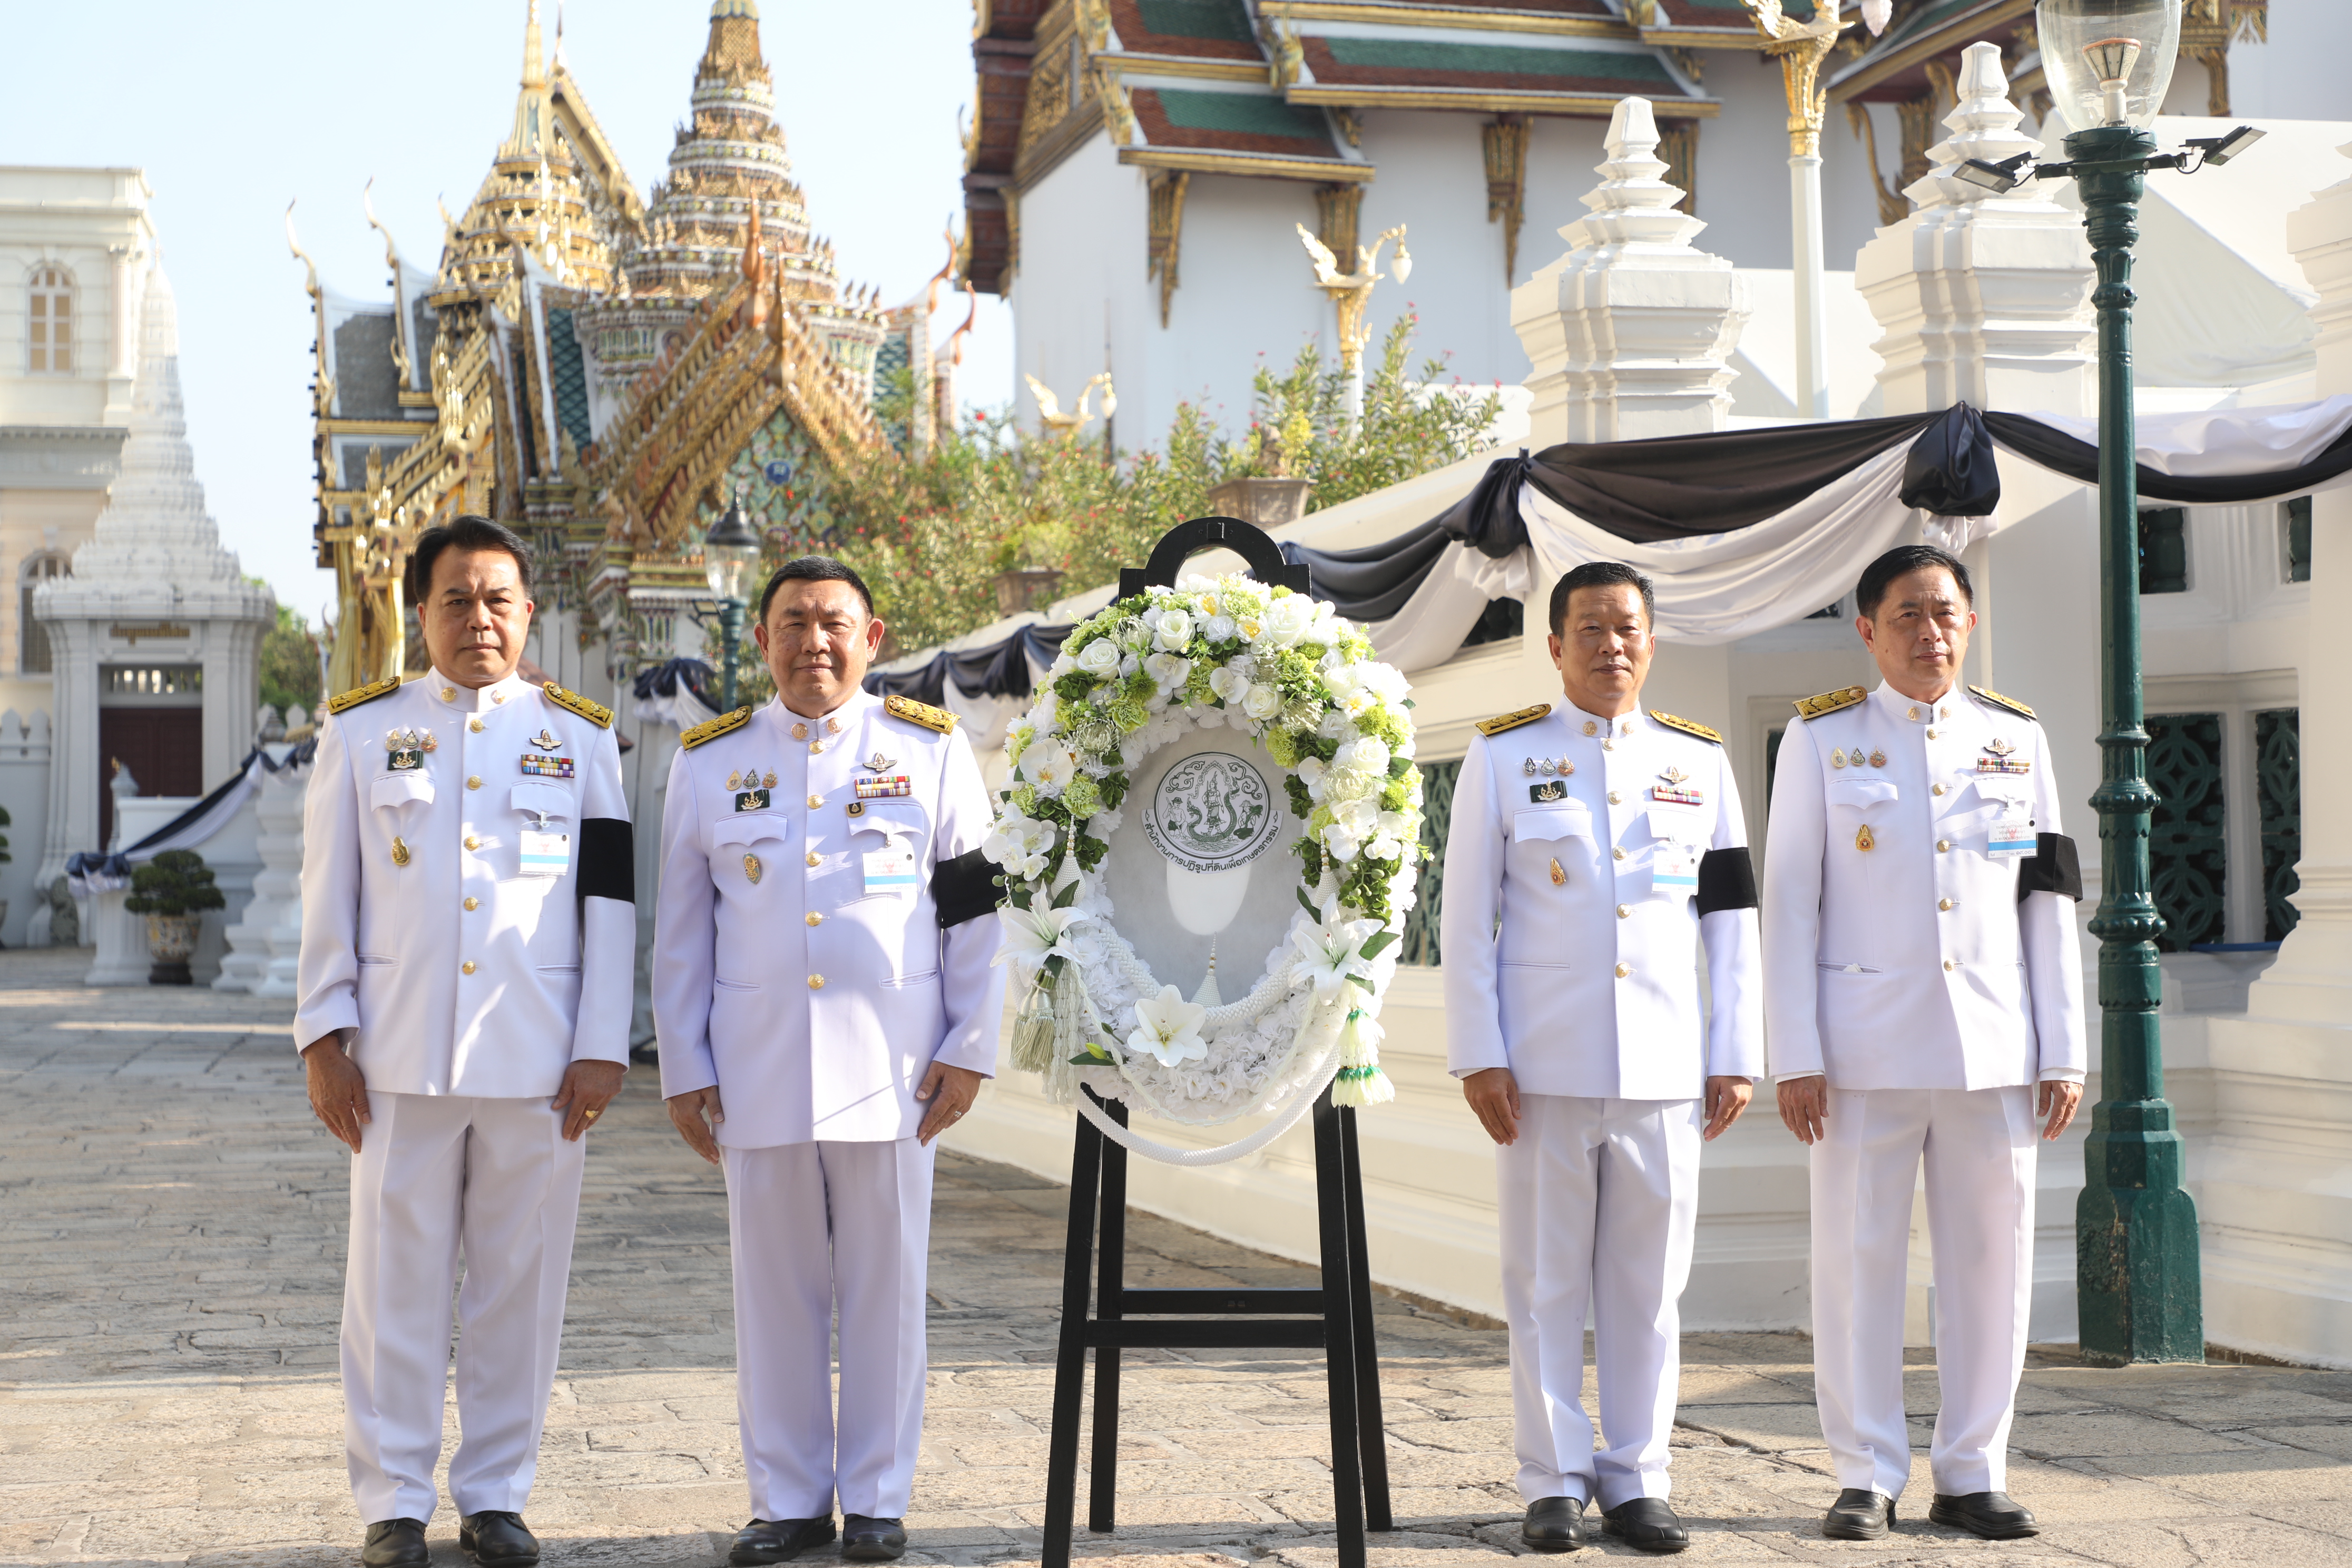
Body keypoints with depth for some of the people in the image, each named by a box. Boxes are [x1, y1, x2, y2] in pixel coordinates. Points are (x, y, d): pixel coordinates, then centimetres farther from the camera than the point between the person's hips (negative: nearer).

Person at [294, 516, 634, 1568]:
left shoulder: (580, 738, 8)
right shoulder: (361, 731, 8)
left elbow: (611, 904, 5)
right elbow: (330, 898, 8)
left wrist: (601, 1048, -2)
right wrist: (324, 1035, 1)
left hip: (537, 1062, 0)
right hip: (402, 1055, 0)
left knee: (519, 1283, 5)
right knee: (397, 1281, 2)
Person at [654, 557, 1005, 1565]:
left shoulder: (931, 751, 5)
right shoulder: (710, 762, 9)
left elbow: (976, 911, 5)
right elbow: (680, 933, 10)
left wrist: (970, 1048, -1)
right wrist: (682, 1069, 6)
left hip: (892, 1067, -1)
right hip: (757, 1073, 1)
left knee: (886, 1290, 3)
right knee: (775, 1292, 5)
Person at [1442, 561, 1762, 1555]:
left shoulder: (1701, 763, 10)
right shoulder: (1503, 757, 4)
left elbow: (1733, 923, 11)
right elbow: (1466, 920, 2)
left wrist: (1735, 1058, 5)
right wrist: (1479, 1057, -5)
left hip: (1664, 1067, 2)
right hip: (1543, 1065, -2)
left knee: (1648, 1285, 5)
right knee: (1547, 1285, 2)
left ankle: (1635, 1481, 14)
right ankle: (1554, 1484, 11)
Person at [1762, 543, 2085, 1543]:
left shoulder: (2017, 740, 10)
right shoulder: (1821, 739, 3)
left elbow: (2049, 904, 10)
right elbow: (1789, 901, 0)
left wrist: (2062, 1054, 5)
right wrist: (1796, 1056, -7)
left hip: (1993, 1050, 2)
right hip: (1868, 1052, -2)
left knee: (1990, 1262, 5)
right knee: (1858, 1262, 0)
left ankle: (1971, 1475, 15)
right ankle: (1867, 1478, 10)